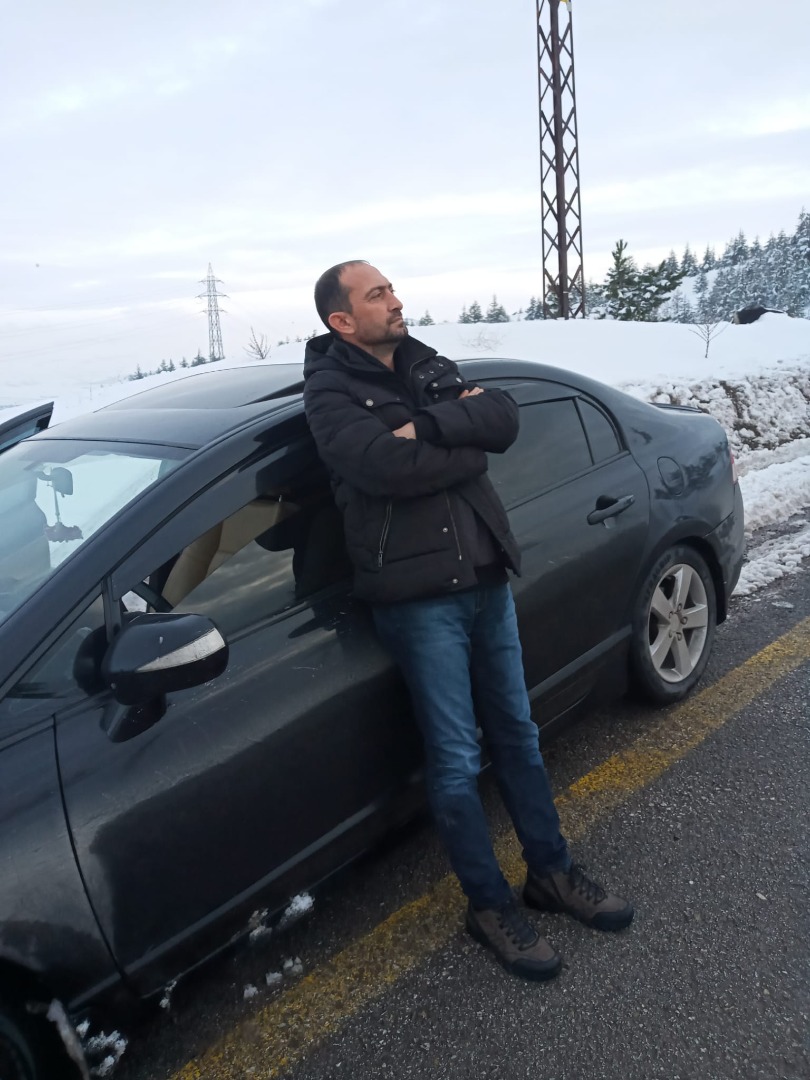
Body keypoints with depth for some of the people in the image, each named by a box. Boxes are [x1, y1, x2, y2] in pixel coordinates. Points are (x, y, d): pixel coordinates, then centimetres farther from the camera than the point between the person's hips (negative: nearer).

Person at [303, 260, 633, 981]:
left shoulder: (428, 366, 12)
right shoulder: (331, 393, -7)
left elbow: (505, 419, -3)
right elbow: (388, 467, -25)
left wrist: (428, 425, -18)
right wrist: (466, 447, -10)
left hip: (485, 576, 7)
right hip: (418, 593, -6)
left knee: (517, 735, 16)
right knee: (458, 759, 3)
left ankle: (552, 872, 34)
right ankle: (491, 907, 22)